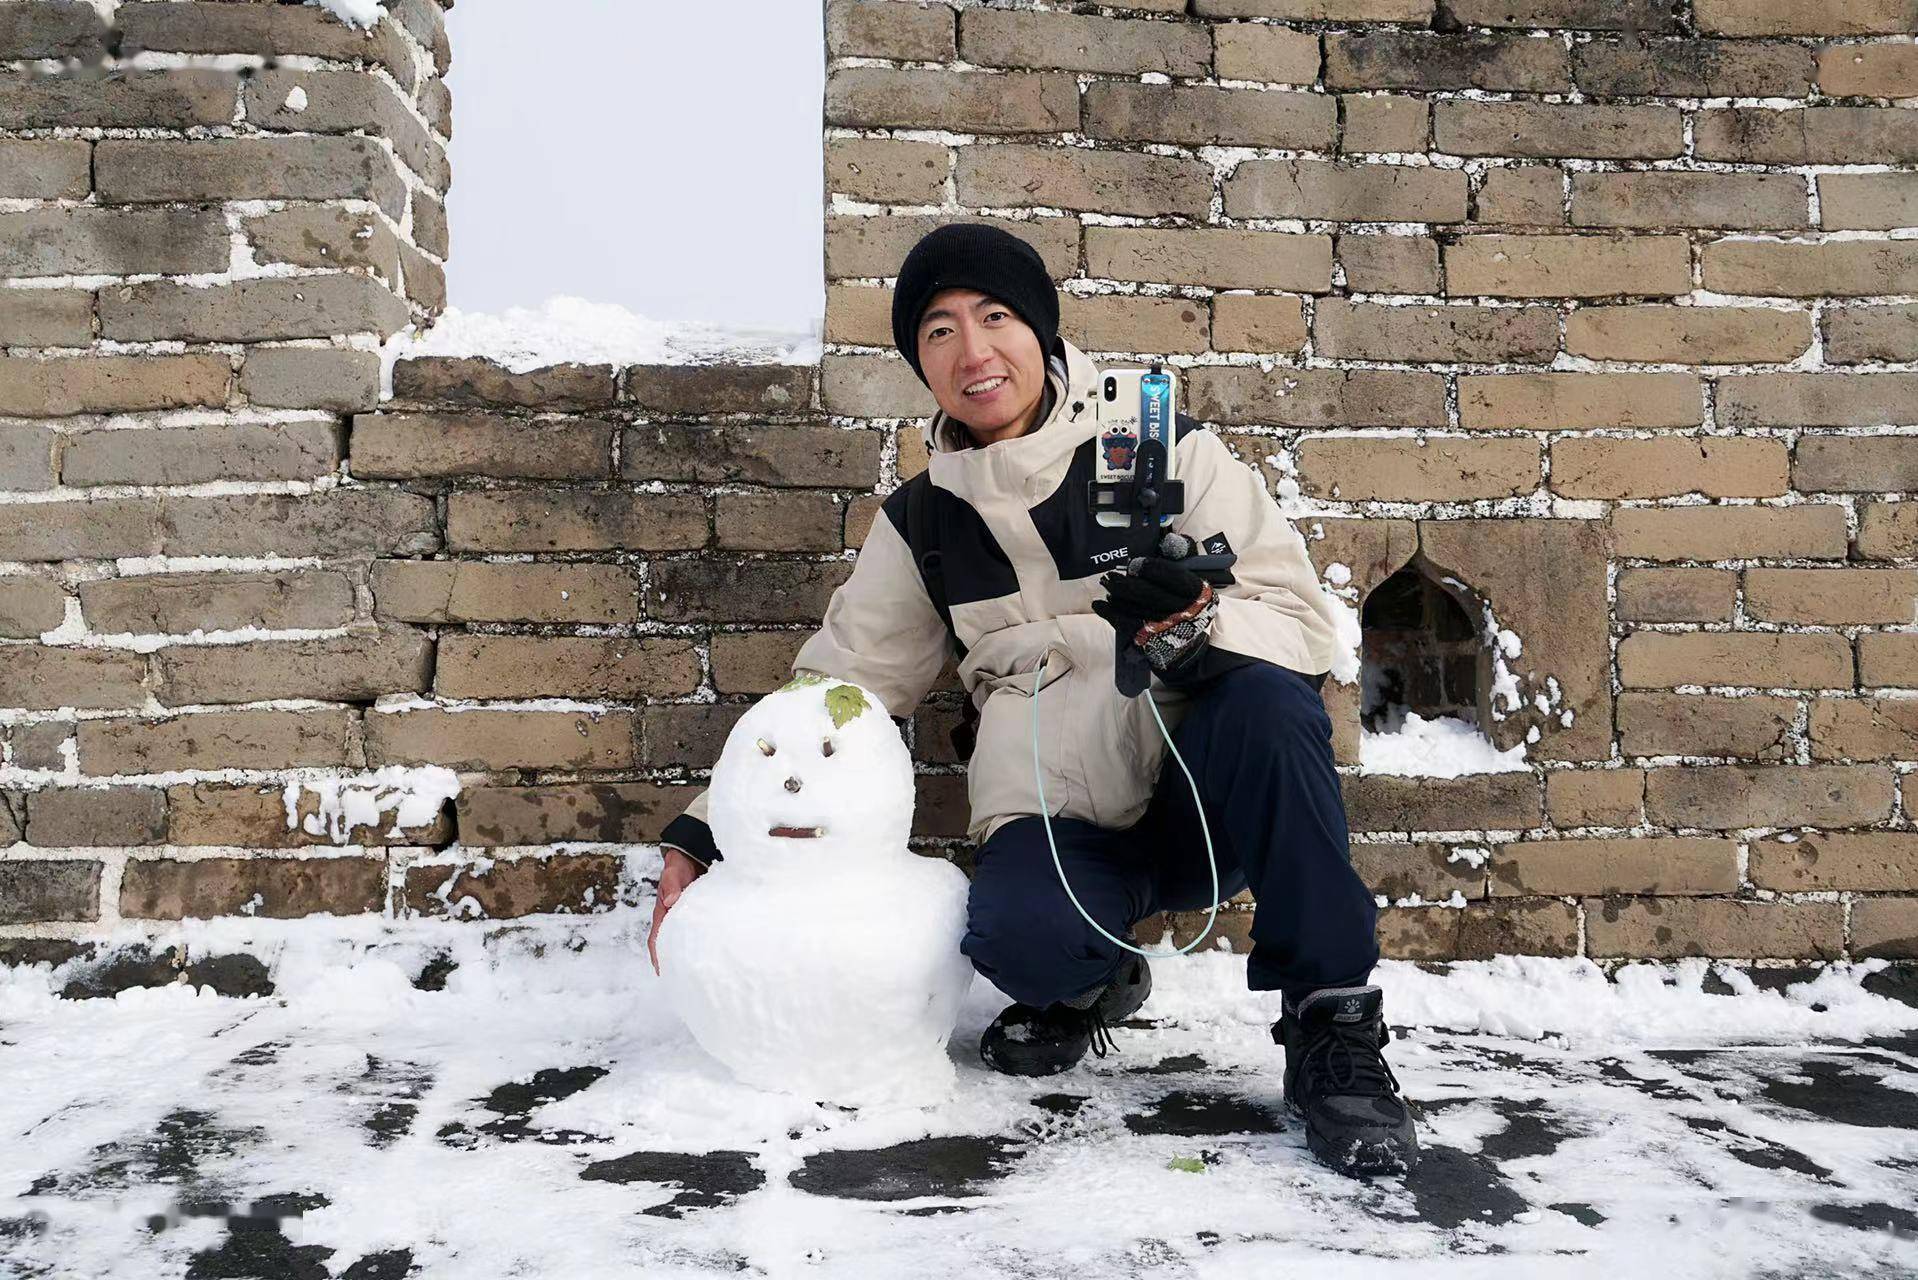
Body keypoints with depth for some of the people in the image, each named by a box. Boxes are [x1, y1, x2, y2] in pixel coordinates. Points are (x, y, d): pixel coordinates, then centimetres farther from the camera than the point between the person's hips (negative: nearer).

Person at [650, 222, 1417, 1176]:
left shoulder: (1168, 451, -3)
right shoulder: (921, 523, 7)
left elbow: (1304, 624, -8)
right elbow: (836, 687, 13)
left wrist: (1191, 625, -30)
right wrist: (704, 833, 5)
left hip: (1206, 801, -1)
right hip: (1058, 826, 1)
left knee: (1266, 698, -33)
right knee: (1015, 935, -32)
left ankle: (1333, 1026, -15)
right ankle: (1087, 985, 7)